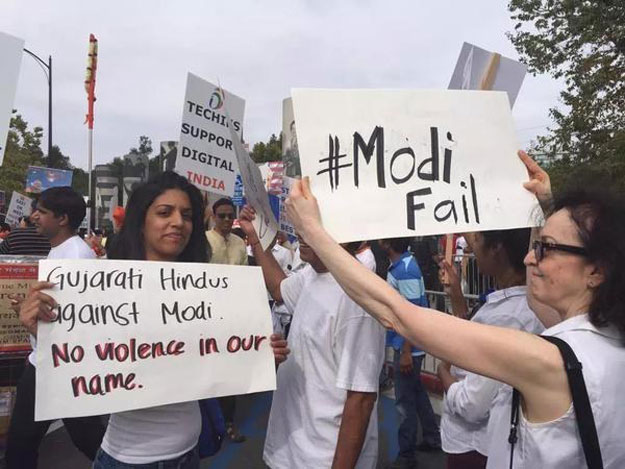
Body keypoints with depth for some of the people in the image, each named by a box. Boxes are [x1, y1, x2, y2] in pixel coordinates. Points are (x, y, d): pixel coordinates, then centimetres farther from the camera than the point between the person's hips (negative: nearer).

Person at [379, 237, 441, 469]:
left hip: (407, 345, -9)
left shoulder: (405, 270, -23)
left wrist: (406, 352, -22)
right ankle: (432, 439, 36)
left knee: (405, 399, 3)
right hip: (404, 343, 9)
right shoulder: (401, 264, 5)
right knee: (416, 391, 21)